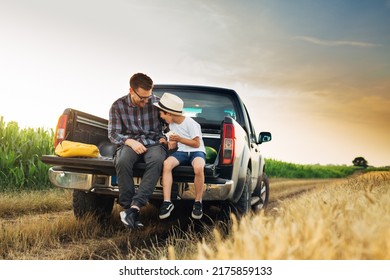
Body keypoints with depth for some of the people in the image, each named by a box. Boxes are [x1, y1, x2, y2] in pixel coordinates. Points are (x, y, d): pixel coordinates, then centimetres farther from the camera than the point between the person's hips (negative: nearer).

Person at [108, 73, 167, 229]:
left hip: (153, 143, 0)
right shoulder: (118, 106, 3)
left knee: (157, 161, -37)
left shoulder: (156, 102, 4)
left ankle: (134, 207, -41)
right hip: (130, 143, 0)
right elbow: (113, 134, 1)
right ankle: (127, 207, -29)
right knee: (122, 162, -37)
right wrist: (130, 141, -17)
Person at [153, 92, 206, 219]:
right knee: (166, 163, -29)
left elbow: (197, 143, -10)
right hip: (181, 152, 5)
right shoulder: (172, 124, 10)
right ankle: (167, 202, -28)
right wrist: (168, 143, -6)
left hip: (196, 151, -5)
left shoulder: (190, 123, -12)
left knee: (198, 168, -40)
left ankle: (198, 202, -20)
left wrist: (179, 139, -17)